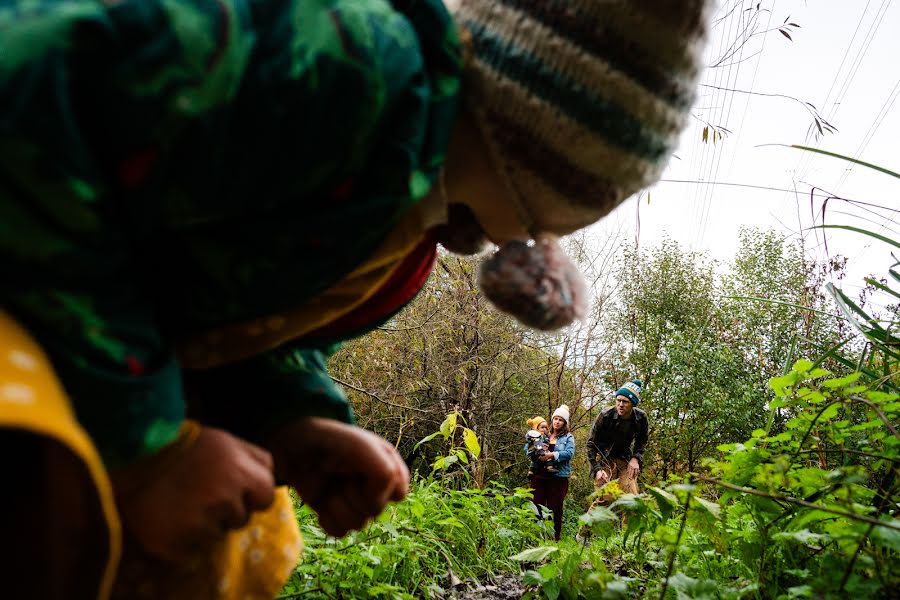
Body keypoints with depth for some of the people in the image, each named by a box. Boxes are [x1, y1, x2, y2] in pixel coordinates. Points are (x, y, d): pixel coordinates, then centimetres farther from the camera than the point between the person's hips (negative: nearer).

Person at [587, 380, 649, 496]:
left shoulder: (641, 418, -10)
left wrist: (636, 458, -9)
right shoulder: (605, 415, -20)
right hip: (604, 459, -3)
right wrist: (597, 469, -21)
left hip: (626, 460, 3)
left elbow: (641, 442, 10)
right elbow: (591, 444, -12)